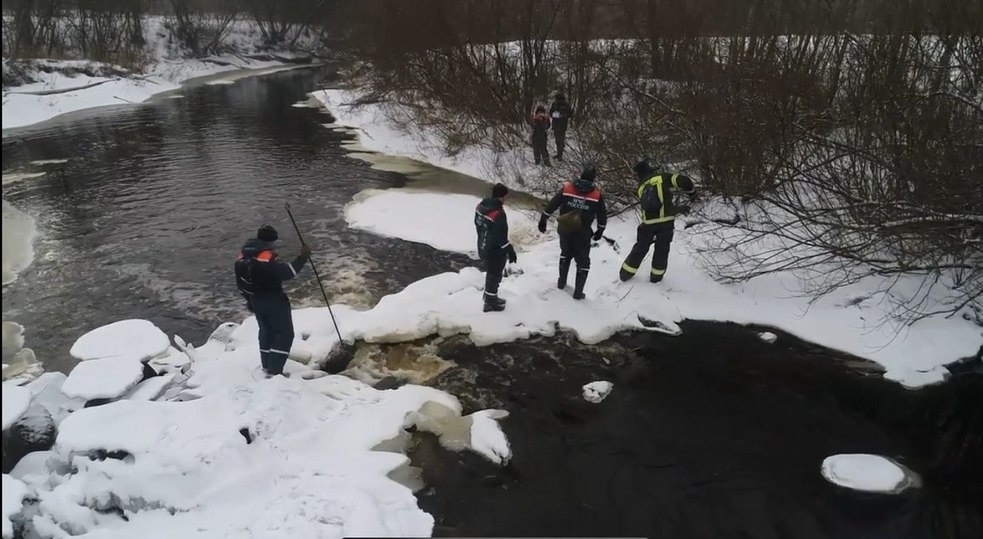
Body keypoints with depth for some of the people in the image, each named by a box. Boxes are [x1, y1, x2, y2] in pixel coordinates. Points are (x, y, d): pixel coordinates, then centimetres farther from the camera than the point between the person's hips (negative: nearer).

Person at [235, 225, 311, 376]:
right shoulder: (267, 255, -21)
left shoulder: (243, 255, 6)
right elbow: (285, 272, -28)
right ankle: (274, 371, -3)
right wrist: (302, 258, -24)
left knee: (266, 331, 24)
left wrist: (249, 300, 23)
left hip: (256, 301, 8)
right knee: (284, 334, 1)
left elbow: (241, 282, 13)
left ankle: (267, 366, 34)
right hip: (275, 301, -8)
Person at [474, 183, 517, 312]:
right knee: (494, 276, 11)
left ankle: (490, 297, 43)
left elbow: (477, 225, 12)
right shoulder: (498, 213, -30)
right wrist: (510, 251, -13)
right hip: (495, 252, -8)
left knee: (491, 274, 26)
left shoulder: (481, 206, -3)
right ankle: (490, 303, 27)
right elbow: (501, 237, -26)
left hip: (483, 248, 8)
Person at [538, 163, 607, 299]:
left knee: (565, 253, 28)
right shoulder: (597, 194, -12)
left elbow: (551, 205, -3)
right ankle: (578, 292, 16)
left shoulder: (567, 188, -10)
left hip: (564, 230, 2)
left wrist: (543, 220, 11)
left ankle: (562, 282, 37)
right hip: (582, 234, -2)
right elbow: (602, 216, -1)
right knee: (583, 261, 14)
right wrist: (600, 231, 16)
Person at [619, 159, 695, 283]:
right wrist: (691, 190, 7)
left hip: (648, 222, 3)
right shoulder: (662, 177, 1)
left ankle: (626, 273, 24)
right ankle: (656, 276, 19)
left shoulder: (641, 187, 16)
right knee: (662, 249, 13)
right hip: (666, 220, -3)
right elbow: (681, 180, -10)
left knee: (640, 248, 18)